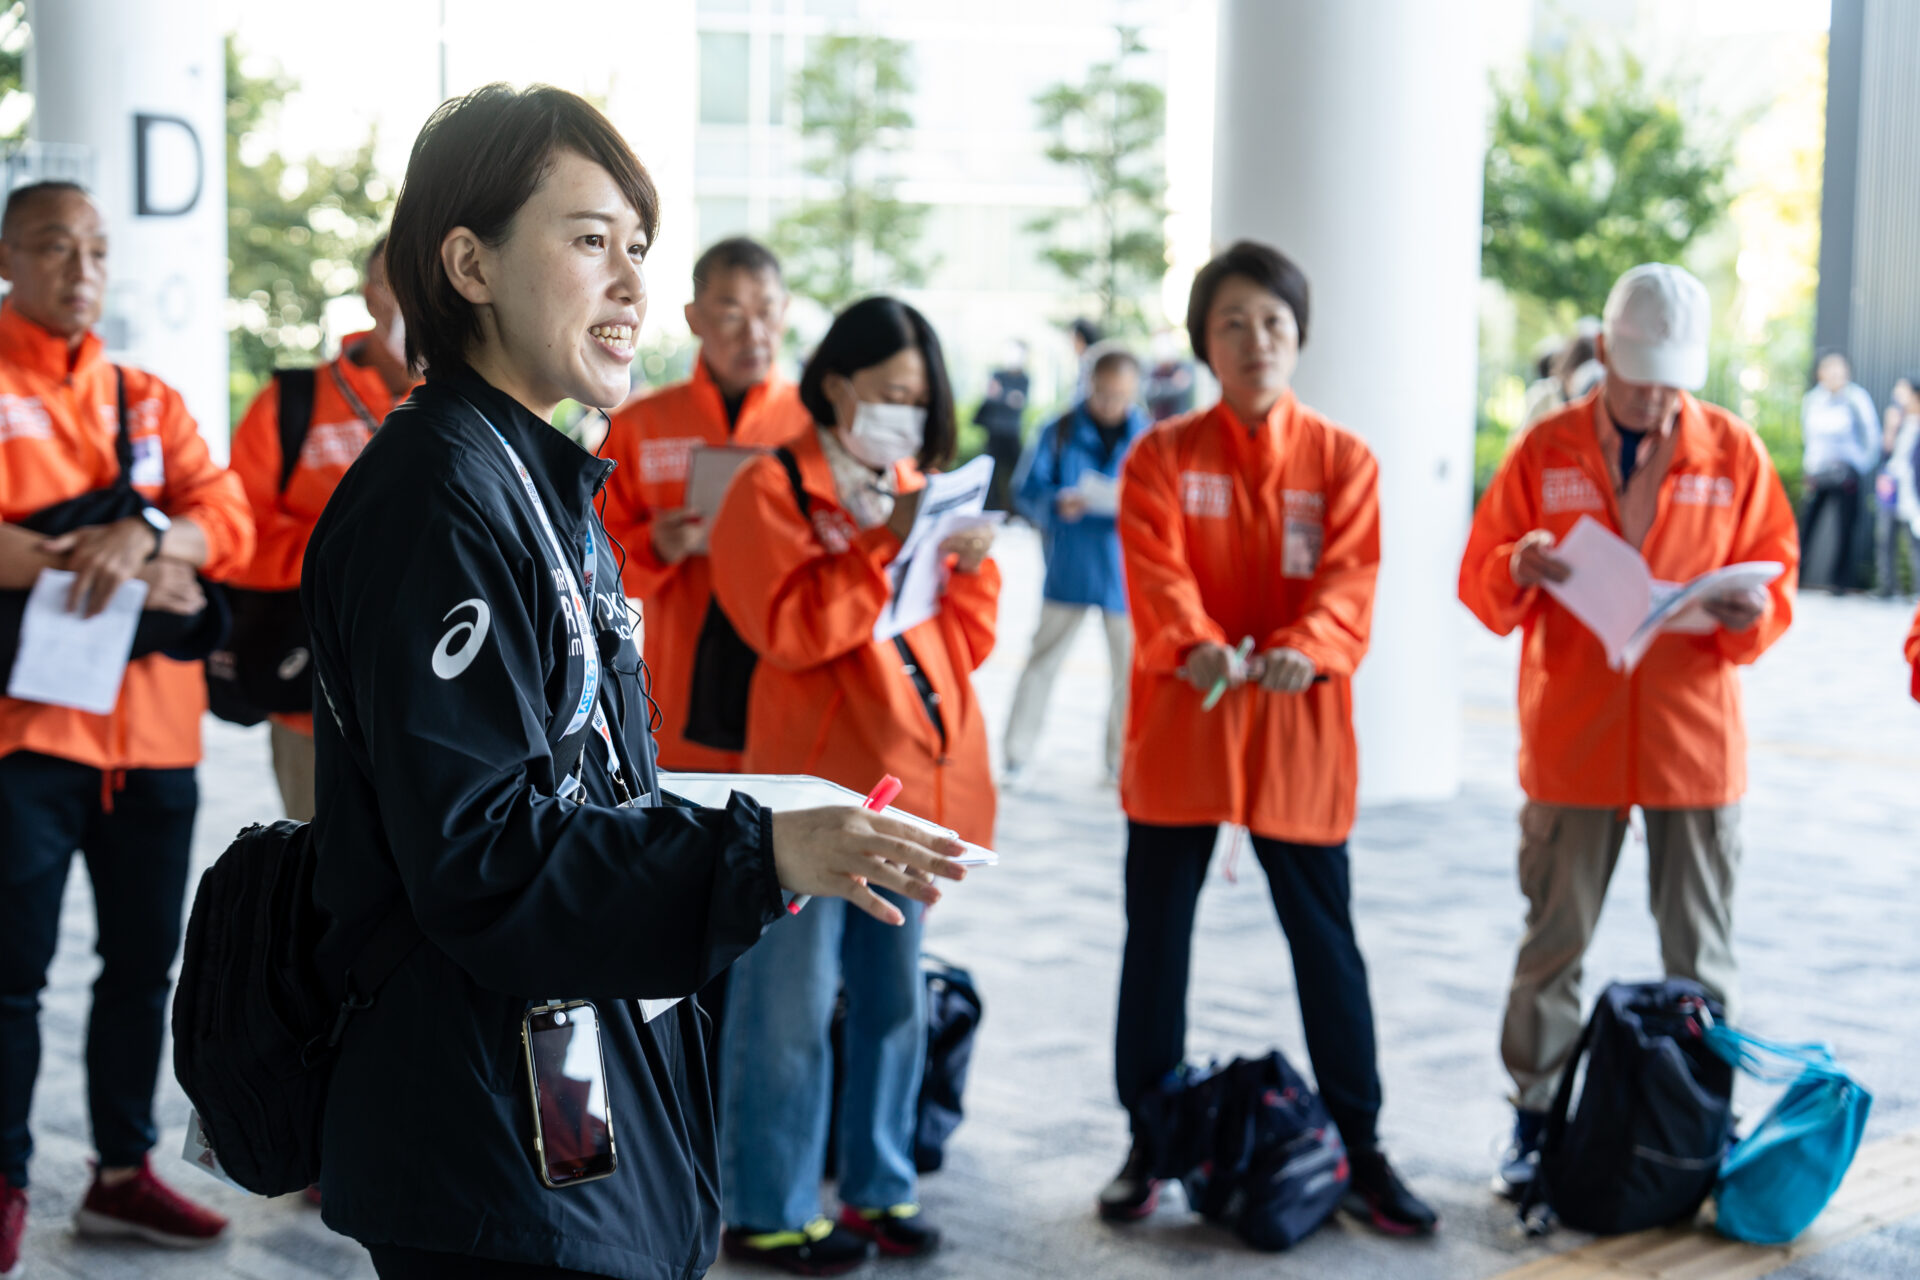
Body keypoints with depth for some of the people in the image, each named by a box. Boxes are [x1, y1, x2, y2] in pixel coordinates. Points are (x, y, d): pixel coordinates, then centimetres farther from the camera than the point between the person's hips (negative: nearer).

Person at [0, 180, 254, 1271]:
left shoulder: (150, 402, 15)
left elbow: (228, 522, 1)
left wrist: (144, 536, -18)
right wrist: (113, 569, -14)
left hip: (153, 725, 5)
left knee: (143, 960, 11)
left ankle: (124, 1171, 23)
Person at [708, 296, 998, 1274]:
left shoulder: (919, 493, 16)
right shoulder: (773, 489, -4)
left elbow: (969, 641, 16)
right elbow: (790, 628, -17)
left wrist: (970, 569, -3)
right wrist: (886, 546, -20)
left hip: (912, 779, 7)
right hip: (813, 782, -7)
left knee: (896, 997, 13)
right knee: (792, 1001, -2)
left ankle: (879, 1186, 25)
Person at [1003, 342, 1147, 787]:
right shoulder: (1061, 432, 1)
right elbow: (1029, 491, -5)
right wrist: (1057, 504, -26)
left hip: (1125, 574, 1)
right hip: (1067, 571, -1)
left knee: (1130, 670, 5)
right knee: (1042, 661, 1)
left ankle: (1122, 762, 20)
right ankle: (1016, 757, 8)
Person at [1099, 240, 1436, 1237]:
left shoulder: (1342, 462, 4)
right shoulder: (1161, 457, 2)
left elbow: (1348, 580, -8)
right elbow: (1156, 572, -12)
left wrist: (1305, 648, -29)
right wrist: (1197, 644, -32)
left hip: (1298, 727, 0)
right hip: (1178, 724, 0)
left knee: (1324, 939, 5)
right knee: (1157, 938, 7)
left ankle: (1359, 1146, 17)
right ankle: (1149, 1144, 20)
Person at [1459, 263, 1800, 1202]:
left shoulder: (1735, 454, 2)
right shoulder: (1545, 452, 1)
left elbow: (1776, 579, 5)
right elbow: (1480, 584, 2)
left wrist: (1752, 613, -18)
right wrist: (1519, 570, -20)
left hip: (1695, 741, 0)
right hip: (1571, 739, 0)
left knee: (1700, 956, 8)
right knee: (1552, 944, 7)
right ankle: (1534, 1118, 18)